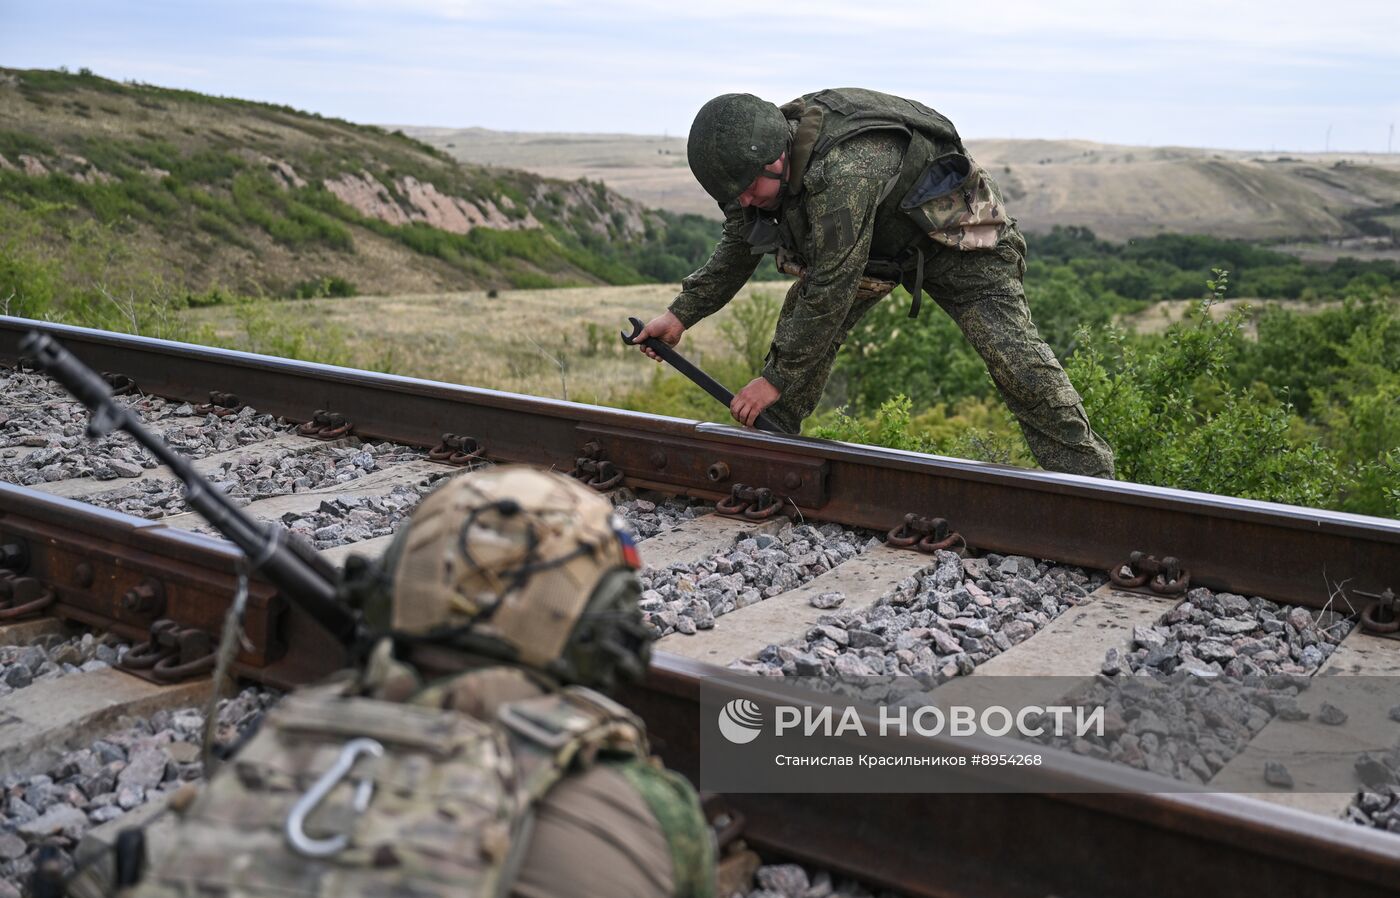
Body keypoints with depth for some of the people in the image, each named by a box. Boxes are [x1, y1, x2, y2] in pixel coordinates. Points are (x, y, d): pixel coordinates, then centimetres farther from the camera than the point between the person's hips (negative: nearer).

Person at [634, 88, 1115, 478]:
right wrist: (682, 314, -4)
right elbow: (738, 248, 3)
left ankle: (1088, 477, -16)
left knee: (1010, 350, -20)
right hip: (877, 240, 8)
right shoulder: (761, 160, -14)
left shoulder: (843, 172, -42)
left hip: (953, 230, -8)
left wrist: (776, 378, -31)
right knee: (800, 321, -4)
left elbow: (832, 288, -38)